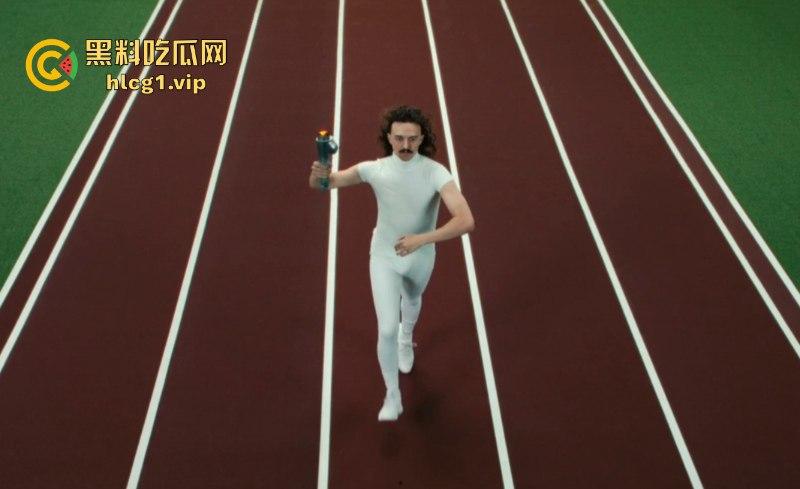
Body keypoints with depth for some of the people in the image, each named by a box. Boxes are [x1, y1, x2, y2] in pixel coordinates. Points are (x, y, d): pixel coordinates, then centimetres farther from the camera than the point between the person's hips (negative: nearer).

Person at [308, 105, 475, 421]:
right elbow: (323, 183, -14)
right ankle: (392, 395, 15)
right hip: (384, 257, -1)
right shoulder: (375, 169, -22)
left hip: (421, 257, 1)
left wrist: (421, 239, -50)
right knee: (387, 329, -9)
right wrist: (318, 174, -39)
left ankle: (406, 339, 67)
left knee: (412, 299, 31)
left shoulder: (436, 173, -28)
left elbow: (466, 221, -39)